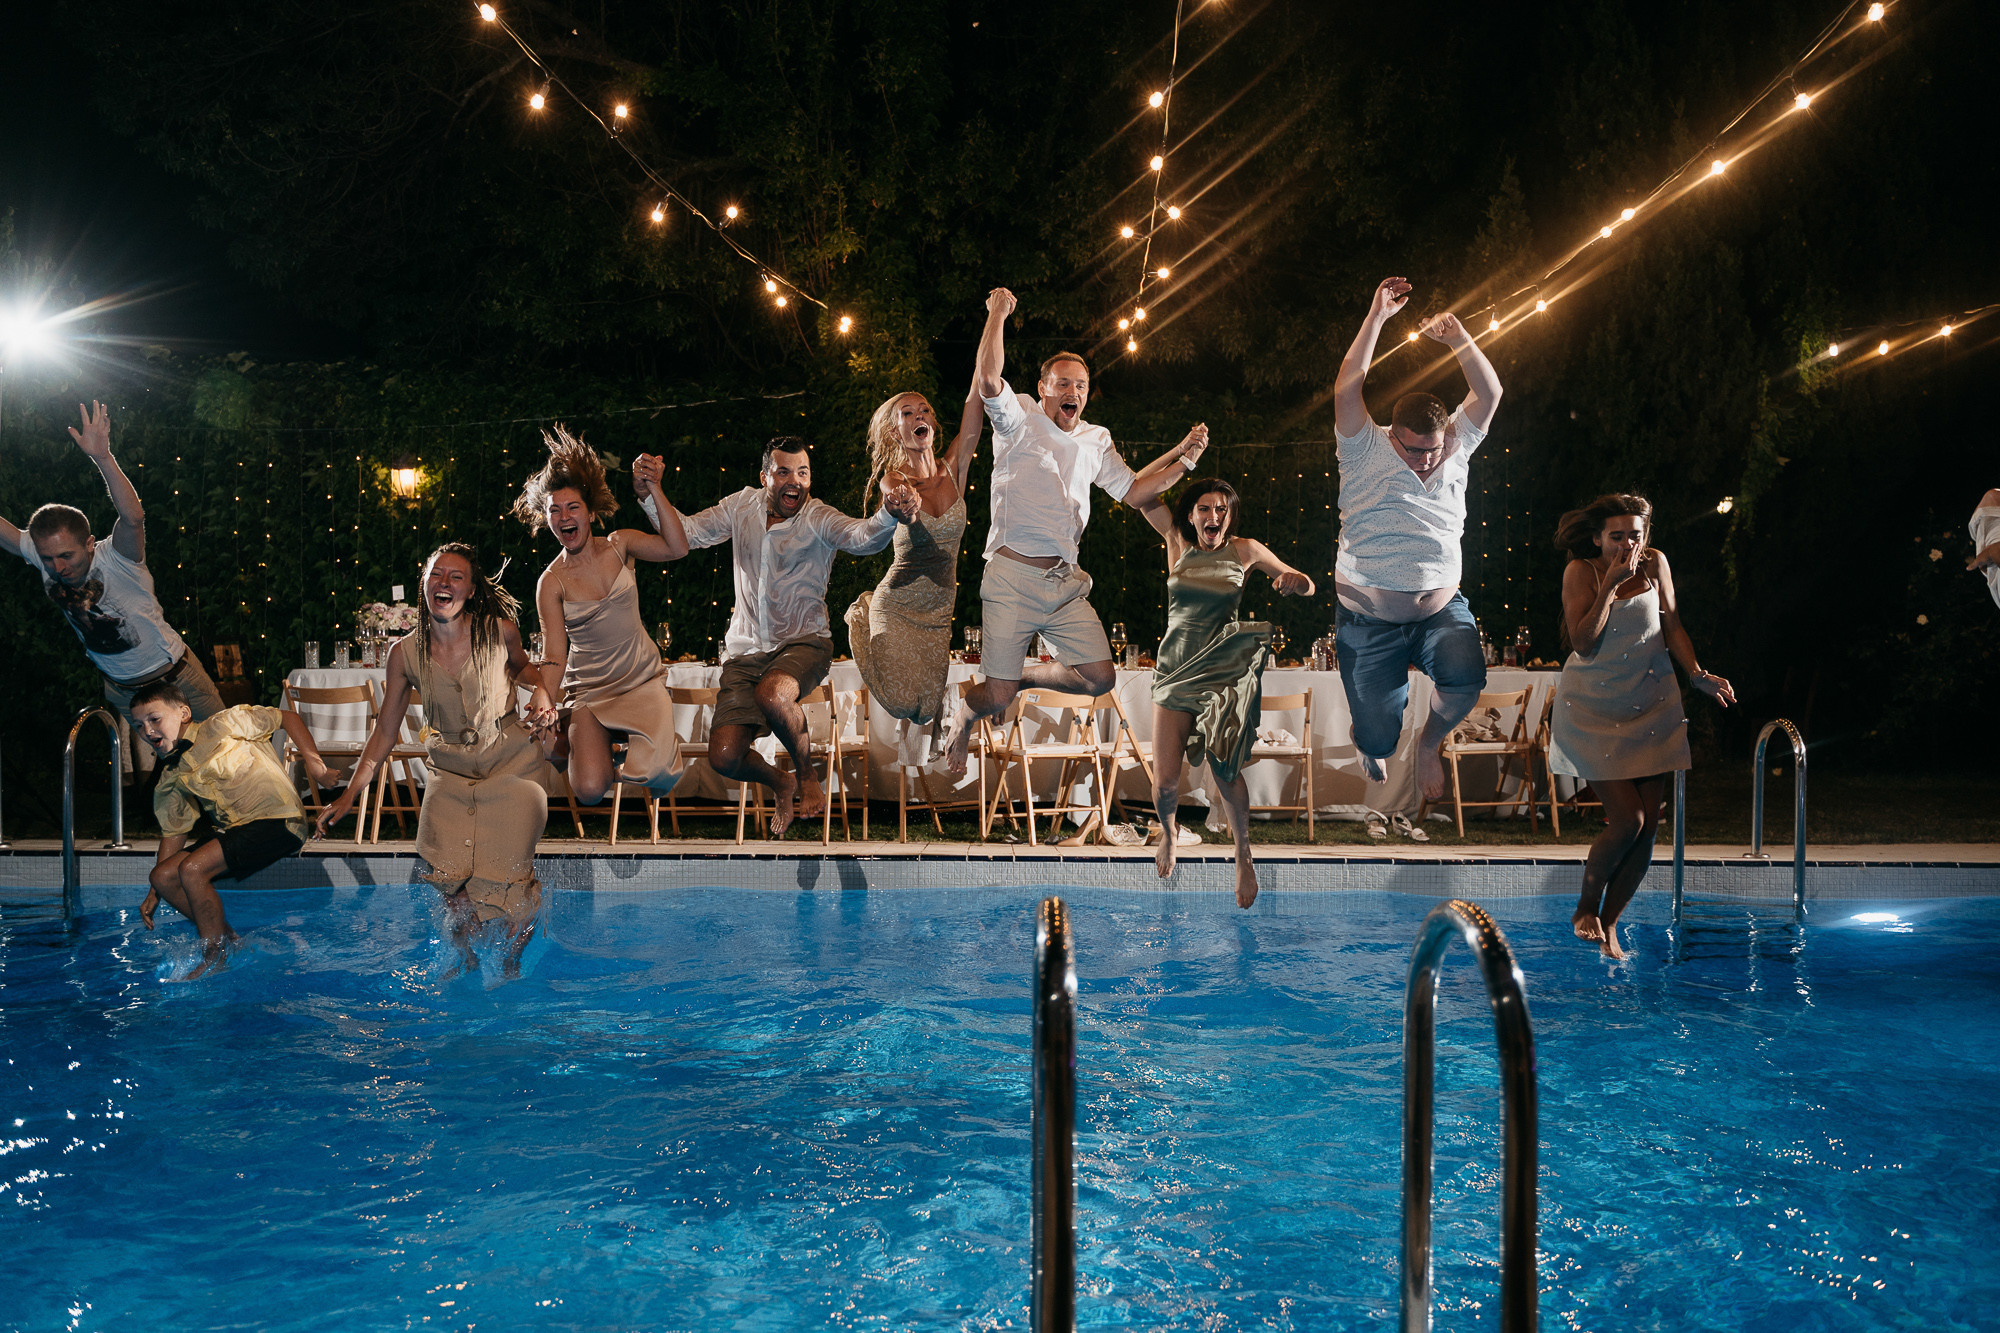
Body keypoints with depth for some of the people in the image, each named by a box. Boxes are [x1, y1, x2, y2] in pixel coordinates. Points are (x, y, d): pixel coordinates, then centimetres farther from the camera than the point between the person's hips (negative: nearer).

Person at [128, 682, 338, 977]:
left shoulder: (223, 725, -5)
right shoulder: (170, 780, 13)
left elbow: (288, 717, 0)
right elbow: (174, 833, 19)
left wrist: (312, 759, -11)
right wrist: (153, 895, 16)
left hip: (277, 820, -8)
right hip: (231, 831, 8)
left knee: (192, 869, -22)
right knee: (163, 876, -3)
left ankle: (215, 959, -10)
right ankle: (229, 940, 4)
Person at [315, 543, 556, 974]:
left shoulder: (500, 631, -9)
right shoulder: (405, 653, -7)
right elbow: (385, 732, 3)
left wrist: (540, 691, -6)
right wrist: (348, 797, 1)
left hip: (512, 766, -1)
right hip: (450, 774, 2)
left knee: (507, 879, -16)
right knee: (451, 877, -16)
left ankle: (513, 966, 12)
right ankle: (466, 961, 13)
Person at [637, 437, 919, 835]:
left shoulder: (818, 518, -9)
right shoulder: (743, 506, 6)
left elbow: (863, 537, -29)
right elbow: (684, 537, 9)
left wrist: (890, 514, -52)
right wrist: (652, 492, -7)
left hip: (803, 642, -3)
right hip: (746, 649, 4)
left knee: (771, 694, -38)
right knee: (724, 757, -13)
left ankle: (806, 776, -6)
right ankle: (780, 783, 24)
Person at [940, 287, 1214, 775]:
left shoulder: (1096, 440, 15)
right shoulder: (1019, 419, -2)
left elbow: (1134, 491, 17)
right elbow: (988, 379, -21)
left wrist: (1183, 461, 5)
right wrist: (998, 312, -16)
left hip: (1064, 582, 5)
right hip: (1012, 576, -5)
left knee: (1099, 677, -4)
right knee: (998, 696, -7)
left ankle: (1024, 674, 23)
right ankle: (965, 714, 30)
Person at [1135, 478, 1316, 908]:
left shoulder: (1245, 550, 1)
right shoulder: (1178, 542, 4)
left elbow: (1308, 588, 5)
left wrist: (1295, 580, -18)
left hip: (1222, 671, -1)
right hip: (1175, 668, 2)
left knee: (1224, 768, -15)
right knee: (1165, 781, -4)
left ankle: (1244, 856, 7)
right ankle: (1168, 831, 31)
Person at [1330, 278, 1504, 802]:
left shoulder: (1455, 448, 7)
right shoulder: (1366, 451, -4)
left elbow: (1489, 392, -1)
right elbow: (1347, 390, -16)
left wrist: (1459, 339, -12)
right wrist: (1376, 317, -18)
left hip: (1441, 611, 2)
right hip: (1369, 622, -2)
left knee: (1466, 679, -30)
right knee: (1377, 740, -1)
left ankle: (1429, 743, 4)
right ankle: (1373, 749, 41)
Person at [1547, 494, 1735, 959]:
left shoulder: (1656, 564, 0)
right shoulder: (1581, 572, -9)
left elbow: (1672, 628, 7)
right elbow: (1583, 643, -17)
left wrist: (1697, 674, -6)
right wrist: (1611, 584, -21)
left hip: (1652, 706, 4)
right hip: (1594, 708, -4)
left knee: (1648, 824, 0)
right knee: (1627, 819, -12)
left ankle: (1608, 924, 15)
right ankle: (1585, 909, 13)